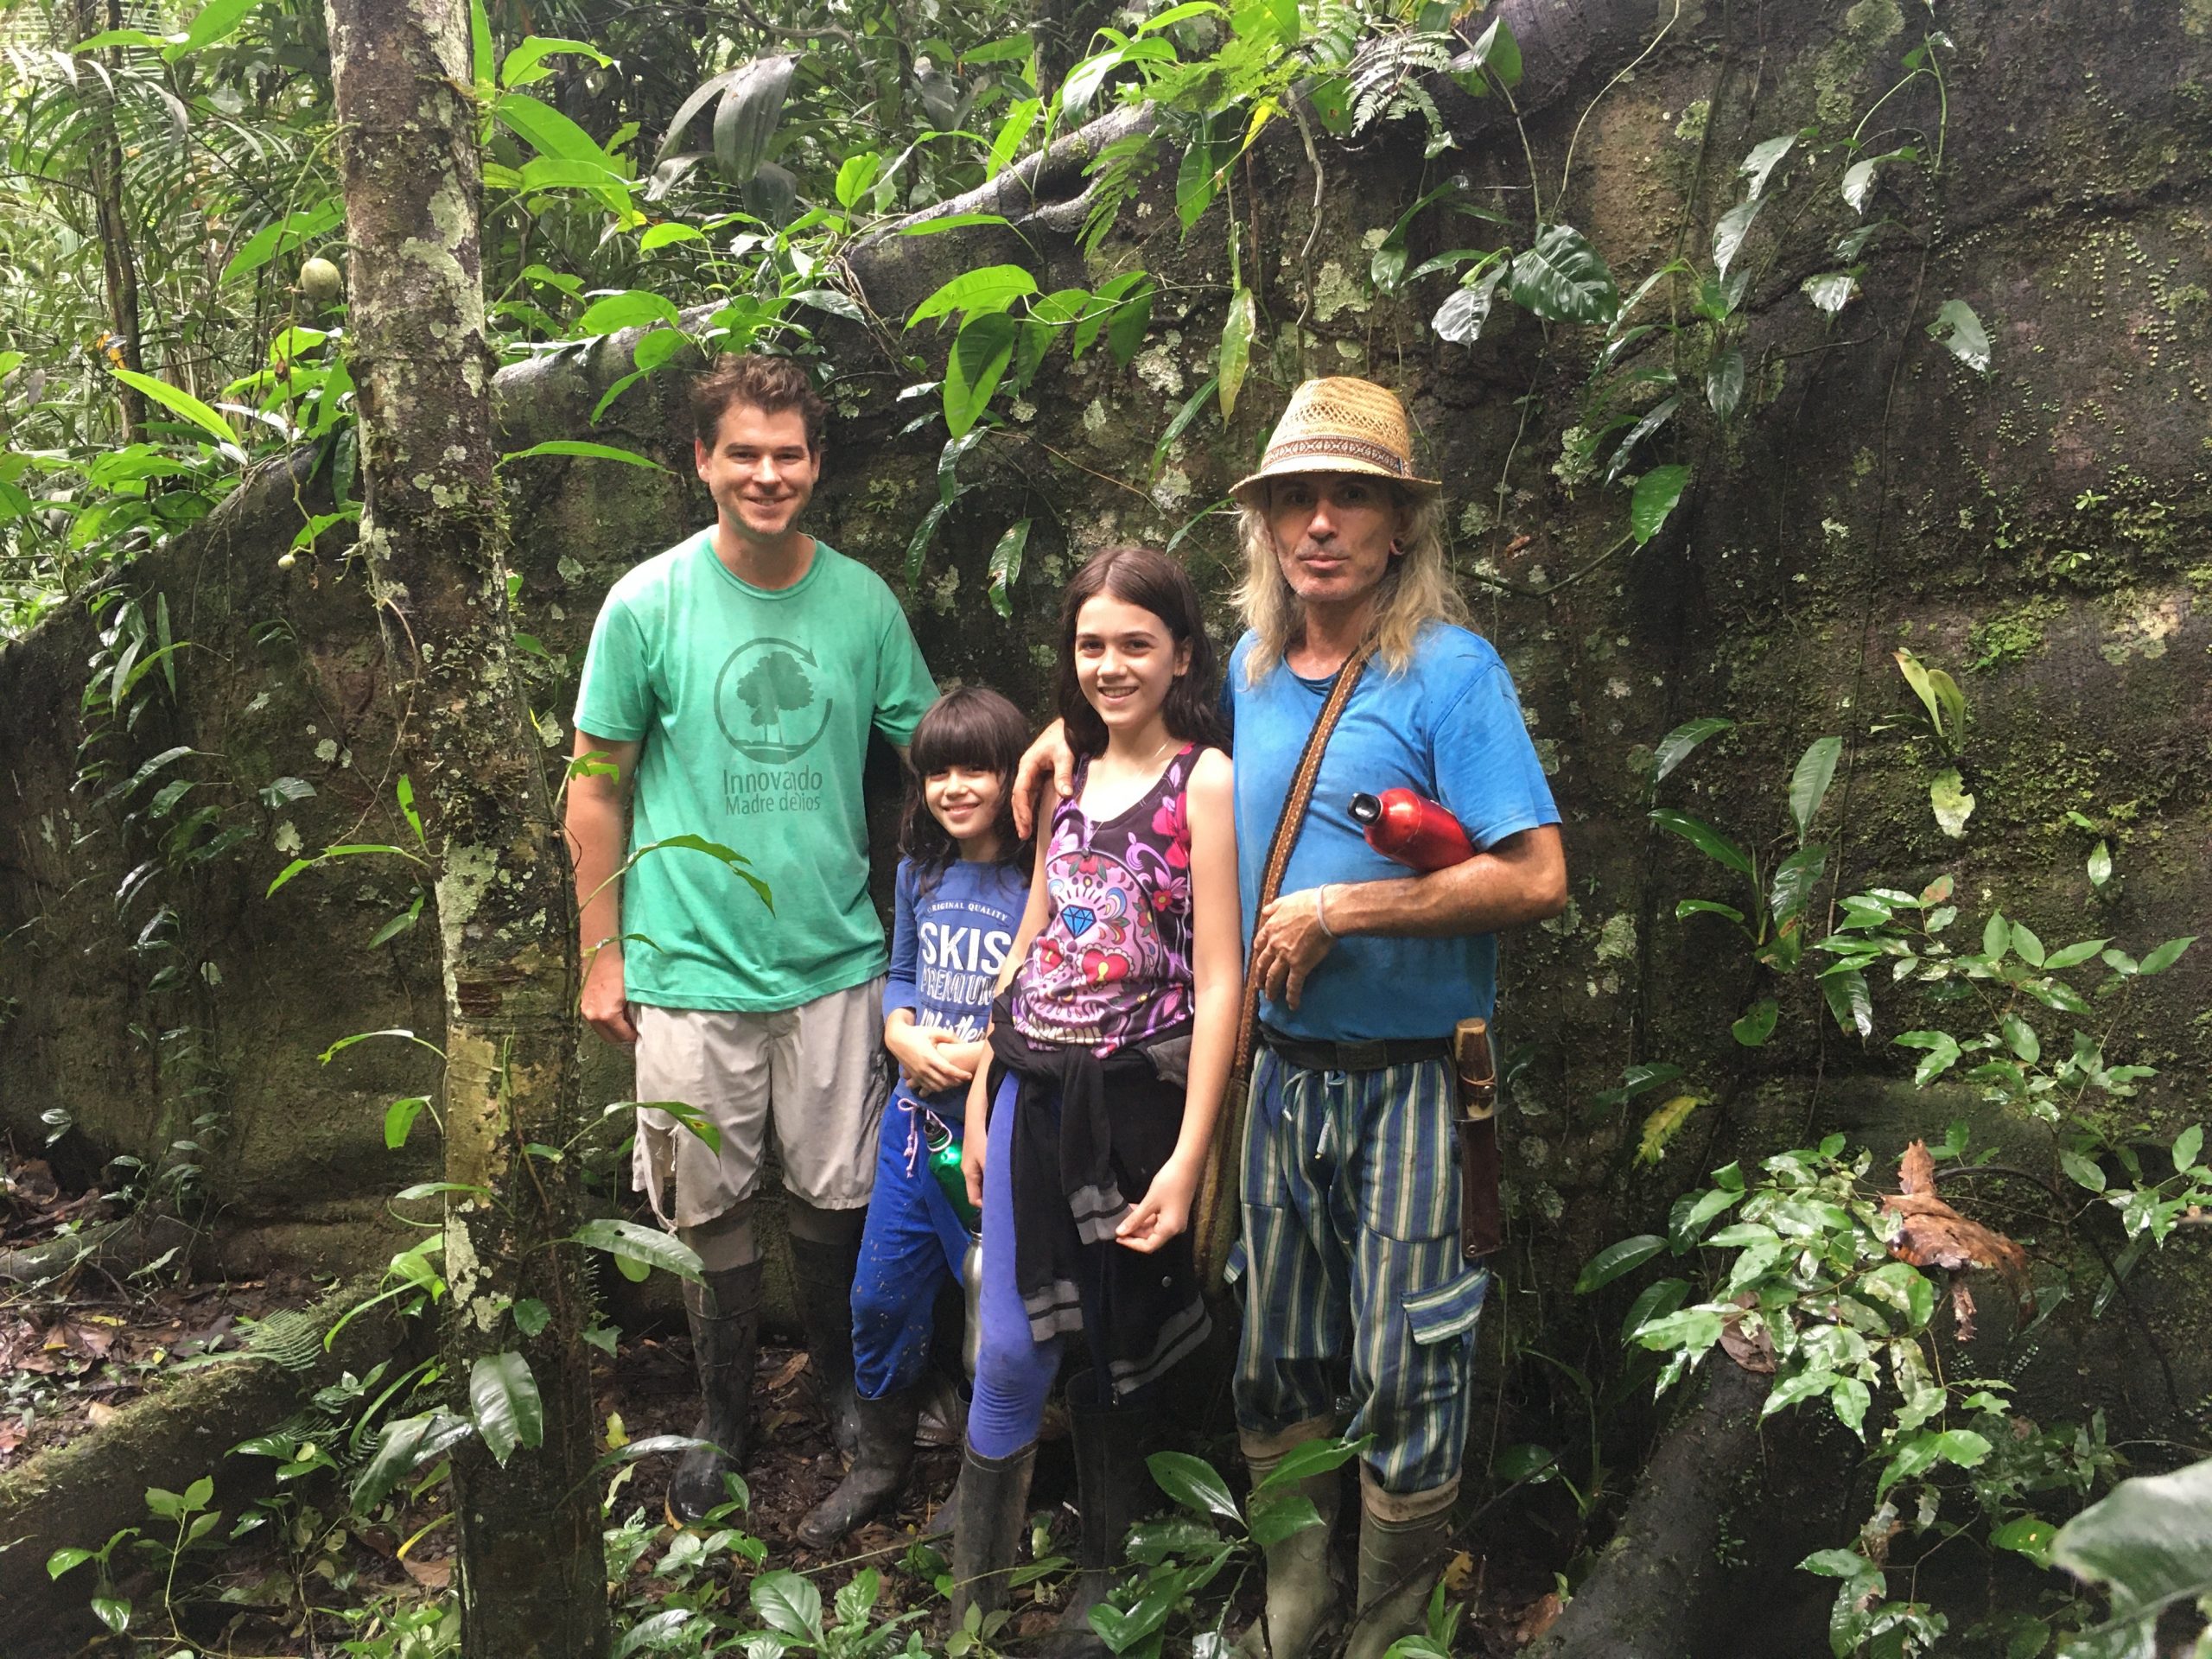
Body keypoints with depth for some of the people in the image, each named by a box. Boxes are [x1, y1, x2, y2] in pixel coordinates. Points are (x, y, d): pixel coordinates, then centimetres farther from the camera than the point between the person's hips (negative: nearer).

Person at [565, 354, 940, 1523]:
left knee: (834, 1195, 11)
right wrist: (602, 955, -2)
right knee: (711, 1211, 10)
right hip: (693, 968, -1)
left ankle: (838, 1383, 36)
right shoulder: (648, 603, -5)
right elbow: (597, 785, 0)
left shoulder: (863, 601, 0)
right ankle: (724, 1418, 31)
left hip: (837, 957, 2)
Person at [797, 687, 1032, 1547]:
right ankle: (880, 1461, 36)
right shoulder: (919, 872, 6)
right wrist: (904, 1036, -3)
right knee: (880, 1296, 14)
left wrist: (989, 1053, -21)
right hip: (916, 1115, 6)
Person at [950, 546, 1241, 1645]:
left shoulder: (1204, 782, -7)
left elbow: (1217, 980, -11)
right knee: (1010, 1346, 5)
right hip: (1032, 1088, 4)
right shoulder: (1067, 775, 11)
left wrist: (1188, 1157, -15)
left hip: (1134, 1094, -4)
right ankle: (972, 1595, 21)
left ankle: (1098, 1592, 29)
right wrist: (981, 1101, 12)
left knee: (1117, 1351, 10)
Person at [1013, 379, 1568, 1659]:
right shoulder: (1250, 669, 6)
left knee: (1403, 1372, 5)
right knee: (1273, 1362, 17)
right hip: (1281, 1071, 6)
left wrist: (1343, 907, -19)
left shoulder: (1452, 669, -12)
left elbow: (1539, 880, -19)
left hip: (1412, 1079, -6)